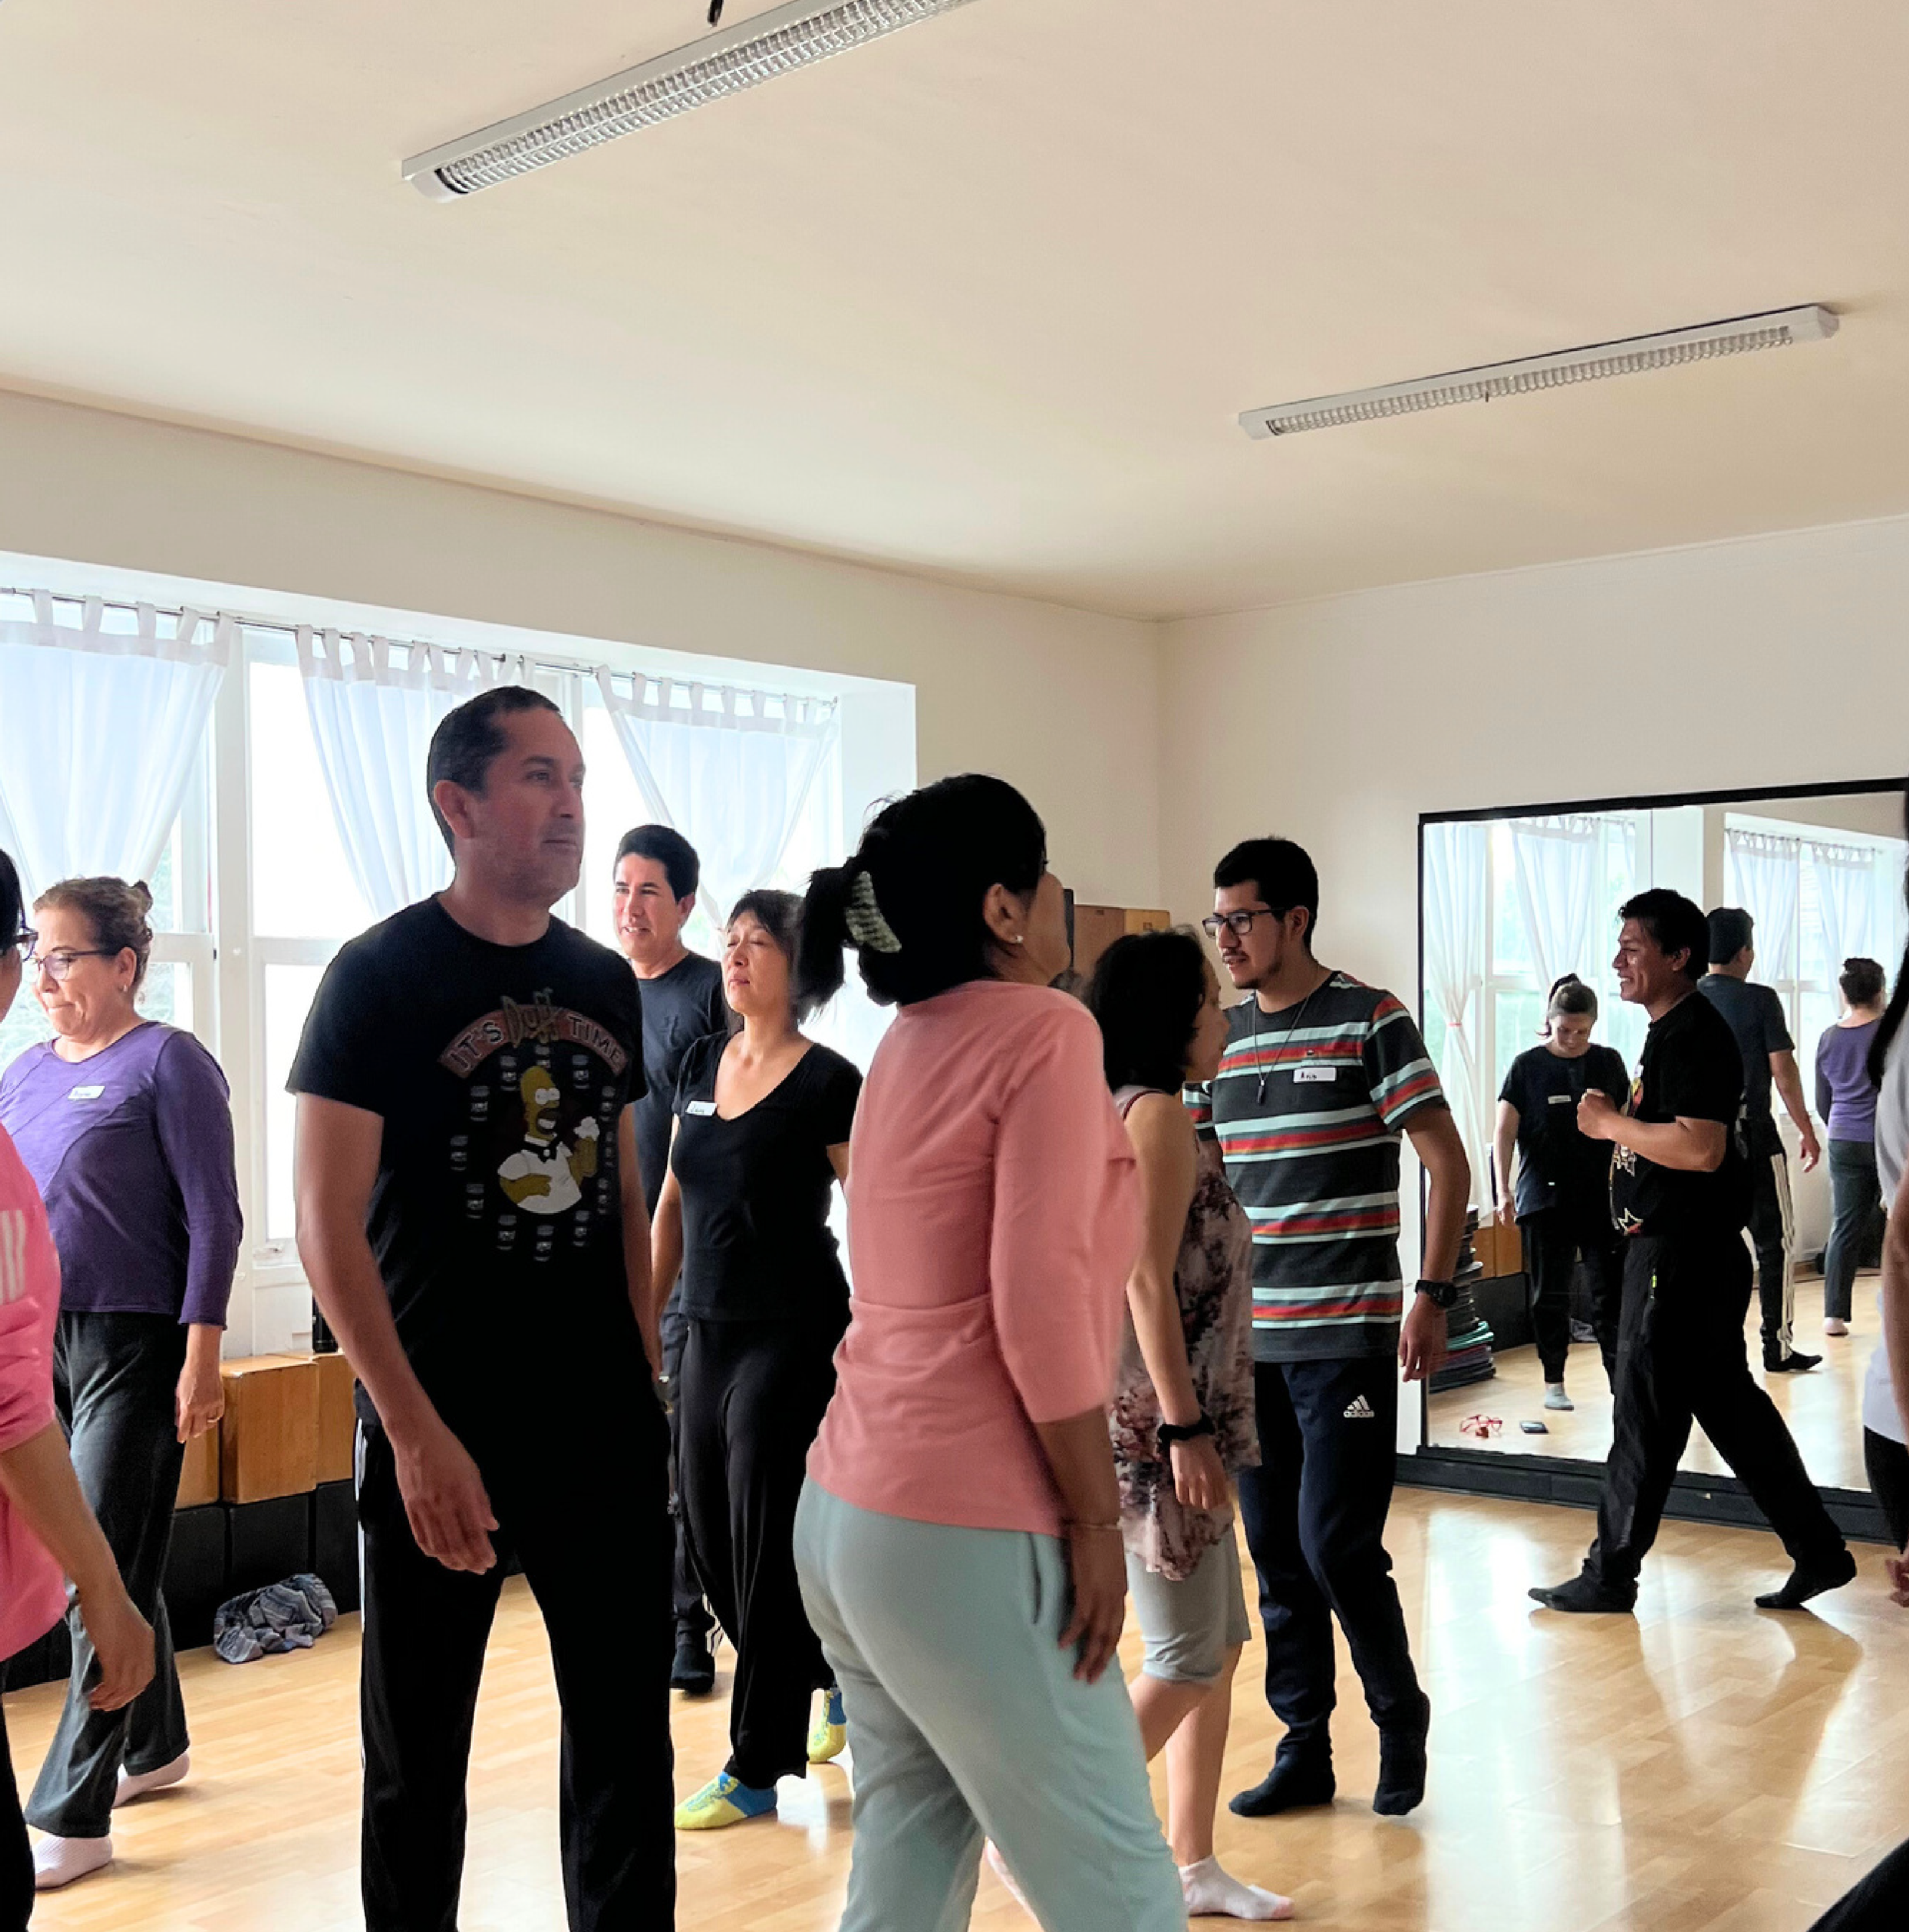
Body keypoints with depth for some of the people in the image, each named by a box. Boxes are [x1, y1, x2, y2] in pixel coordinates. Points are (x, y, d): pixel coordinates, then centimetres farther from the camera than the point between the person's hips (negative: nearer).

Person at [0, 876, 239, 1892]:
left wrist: (201, 1355, -16)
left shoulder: (167, 1062, -8)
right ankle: (154, 1744, 33)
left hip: (131, 1348, -7)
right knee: (116, 1564, 16)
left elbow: (213, 1217, -11)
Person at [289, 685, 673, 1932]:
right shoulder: (382, 975, -8)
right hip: (443, 1432, -4)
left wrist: (650, 1388, 10)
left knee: (628, 1735, 11)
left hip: (606, 1430, 5)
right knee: (419, 1752, 9)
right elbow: (327, 1219, -12)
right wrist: (416, 1432, -18)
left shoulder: (606, 985, 8)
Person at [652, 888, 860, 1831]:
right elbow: (671, 1204, 15)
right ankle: (842, 1674, 36)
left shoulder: (828, 1082, -10)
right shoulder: (701, 1064, 9)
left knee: (765, 1543, -2)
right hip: (710, 1332, 7)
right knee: (712, 1537, 12)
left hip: (794, 1335, -7)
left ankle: (756, 1769, 11)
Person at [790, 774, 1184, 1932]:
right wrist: (1095, 1519, -13)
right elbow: (1042, 1304, -18)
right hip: (966, 1536, -9)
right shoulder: (1045, 1031, -12)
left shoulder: (909, 1045, 13)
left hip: (846, 1510, 9)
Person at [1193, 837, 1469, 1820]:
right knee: (1277, 1554, 9)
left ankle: (1400, 1713, 18)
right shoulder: (1218, 1038, 10)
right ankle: (1304, 1747, 22)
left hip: (1346, 1333, -5)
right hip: (1247, 1336, 5)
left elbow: (1448, 1164, -6)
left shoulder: (1369, 1021, -5)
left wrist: (1432, 1295, -12)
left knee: (1336, 1545, -7)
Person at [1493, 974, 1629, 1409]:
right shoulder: (1527, 1066, 0)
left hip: (1603, 1197, 1)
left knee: (1611, 1292, -1)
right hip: (1546, 1198, -1)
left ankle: (1623, 1384, 1)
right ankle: (1554, 1381, 17)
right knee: (1549, 1295, 6)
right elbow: (1505, 1131, -3)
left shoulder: (1608, 1062, 6)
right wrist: (1504, 1190, -13)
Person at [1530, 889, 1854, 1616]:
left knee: (1645, 1416, 0)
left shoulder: (1694, 1036, -17)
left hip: (1682, 1256, -11)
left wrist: (1612, 1124, -18)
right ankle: (1818, 1551, 22)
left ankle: (1610, 1575, 10)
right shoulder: (1671, 1032, 16)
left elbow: (1701, 1148, -27)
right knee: (1730, 1404, 15)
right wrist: (1616, 1125, 8)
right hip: (1681, 1250, 11)